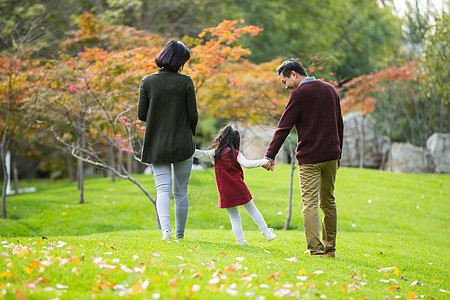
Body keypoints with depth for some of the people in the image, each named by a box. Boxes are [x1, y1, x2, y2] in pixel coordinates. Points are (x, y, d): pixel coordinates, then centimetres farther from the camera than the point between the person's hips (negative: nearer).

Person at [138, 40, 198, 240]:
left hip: (157, 145, 1)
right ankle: (180, 234, 16)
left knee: (163, 189, 0)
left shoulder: (147, 82, -3)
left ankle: (165, 228, -22)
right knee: (181, 191, 10)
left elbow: (142, 115, -1)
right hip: (183, 145, -1)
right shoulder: (185, 82, -8)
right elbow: (193, 115, -5)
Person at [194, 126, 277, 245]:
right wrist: (263, 161, -16)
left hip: (226, 194, 1)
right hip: (240, 189, -1)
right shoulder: (236, 154, -4)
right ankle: (267, 233, 19)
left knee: (234, 218, 9)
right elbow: (246, 164, -17)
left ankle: (241, 241, 2)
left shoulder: (215, 154, 0)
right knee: (252, 210, 15)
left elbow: (200, 154, -2)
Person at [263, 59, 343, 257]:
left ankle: (316, 249, -14)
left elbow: (284, 127, -12)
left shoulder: (299, 94, -8)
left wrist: (270, 155, -11)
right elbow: (339, 124, 19)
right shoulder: (330, 90, 13)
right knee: (328, 202, 15)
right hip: (331, 156, 6)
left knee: (310, 204, -6)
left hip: (309, 158, -6)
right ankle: (330, 248, 20)